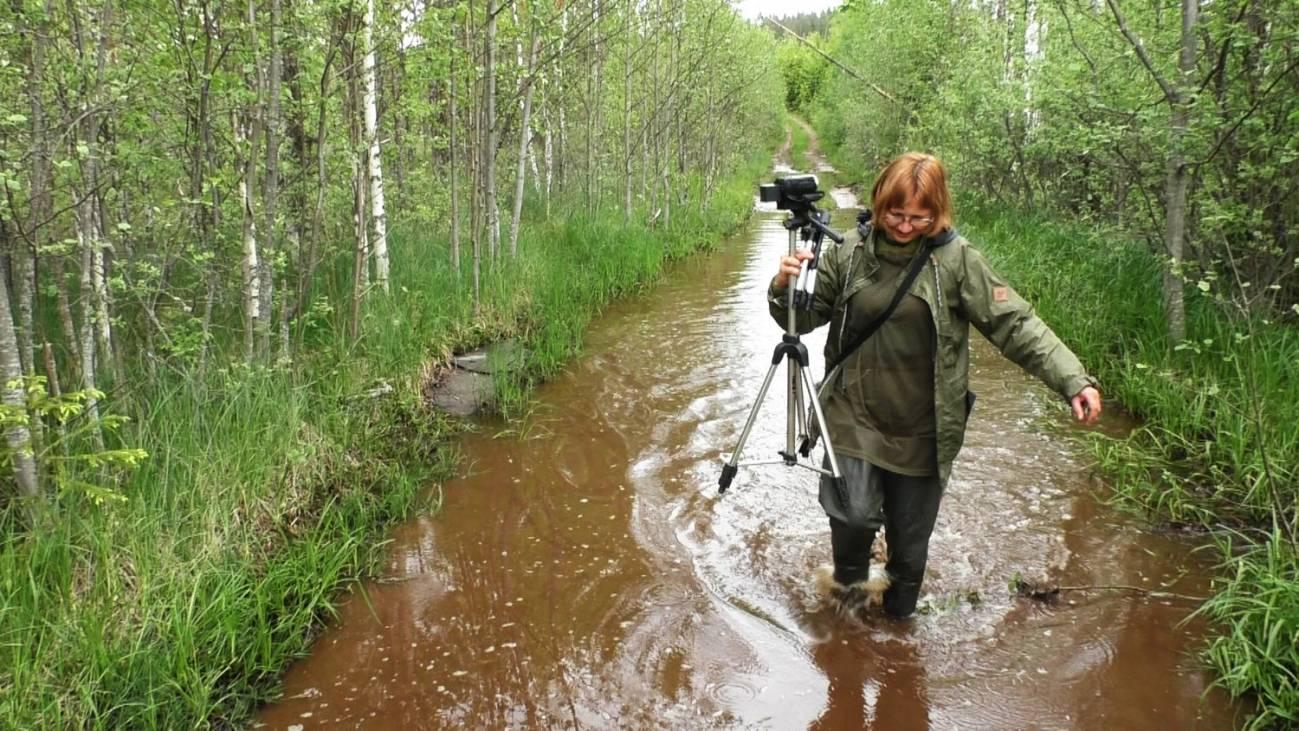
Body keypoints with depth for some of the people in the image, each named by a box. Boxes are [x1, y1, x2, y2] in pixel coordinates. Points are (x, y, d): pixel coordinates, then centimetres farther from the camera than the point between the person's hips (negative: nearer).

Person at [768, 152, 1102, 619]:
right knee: (853, 514, -16)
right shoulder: (850, 253, -2)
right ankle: (849, 579, 20)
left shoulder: (956, 259, -8)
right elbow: (805, 318, 6)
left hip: (922, 432, 0)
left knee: (910, 542, 11)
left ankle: (898, 621, 40)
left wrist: (1074, 380, -22)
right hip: (854, 418, 1)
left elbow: (1015, 325, -11)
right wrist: (784, 289, -17)